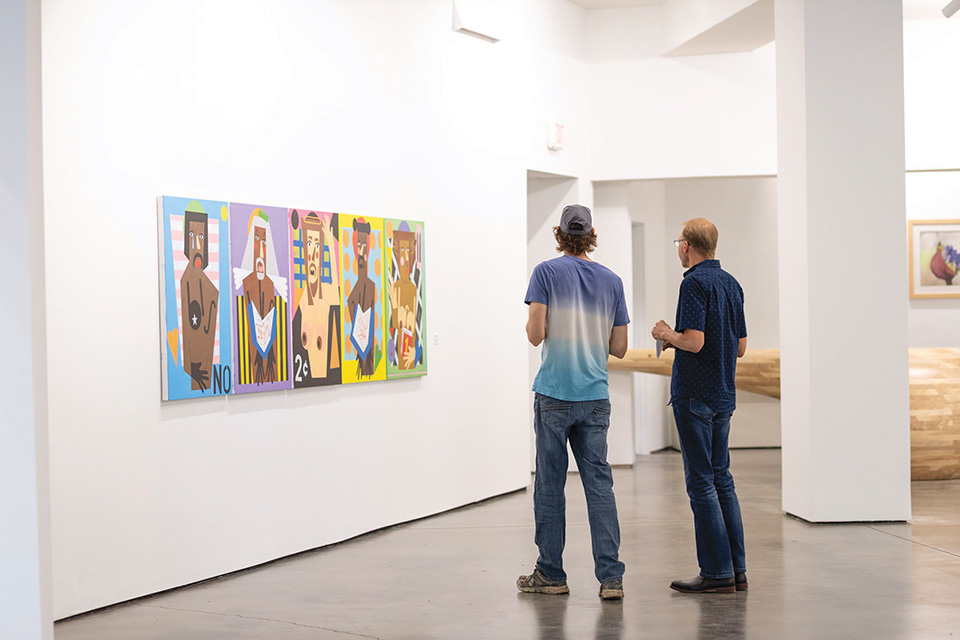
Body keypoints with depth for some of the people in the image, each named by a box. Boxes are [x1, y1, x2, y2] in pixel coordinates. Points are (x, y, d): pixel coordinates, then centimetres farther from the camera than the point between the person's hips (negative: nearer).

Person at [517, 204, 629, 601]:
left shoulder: (546, 272, -4)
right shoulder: (611, 281, 7)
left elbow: (536, 334, -11)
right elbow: (619, 348, 8)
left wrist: (529, 326, 11)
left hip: (554, 396, -3)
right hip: (595, 397, 3)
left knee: (550, 485, 6)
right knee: (599, 484, 3)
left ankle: (551, 574, 13)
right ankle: (610, 577, -3)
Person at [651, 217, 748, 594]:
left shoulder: (695, 282, -14)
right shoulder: (731, 284, 13)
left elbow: (694, 341, -23)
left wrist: (668, 335, -3)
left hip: (694, 394, -9)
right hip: (723, 394, 9)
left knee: (701, 482, -4)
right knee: (721, 478, 12)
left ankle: (717, 573, -3)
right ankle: (737, 570, 13)